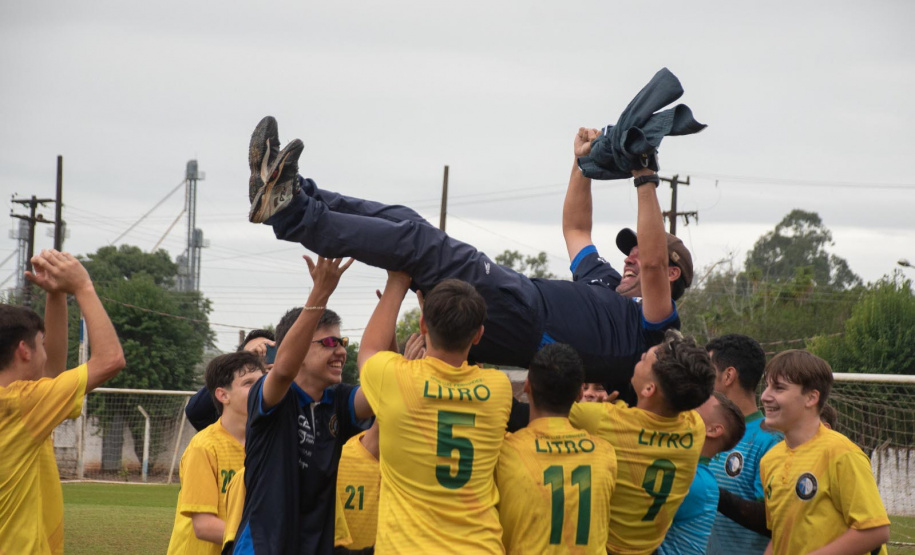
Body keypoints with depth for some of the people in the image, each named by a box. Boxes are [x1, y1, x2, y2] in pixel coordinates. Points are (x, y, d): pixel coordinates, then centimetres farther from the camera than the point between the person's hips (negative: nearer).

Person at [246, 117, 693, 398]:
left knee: (418, 243, -23)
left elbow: (654, 261, -9)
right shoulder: (606, 285, 36)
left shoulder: (648, 324, 9)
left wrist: (646, 181, -10)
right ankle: (288, 197, -9)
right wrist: (583, 164, 32)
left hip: (520, 314, -9)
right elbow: (575, 230, 43)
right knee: (399, 222, 0)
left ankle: (293, 213, -29)